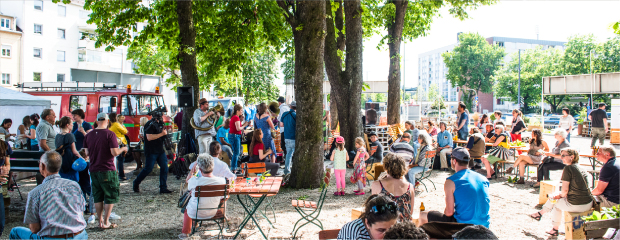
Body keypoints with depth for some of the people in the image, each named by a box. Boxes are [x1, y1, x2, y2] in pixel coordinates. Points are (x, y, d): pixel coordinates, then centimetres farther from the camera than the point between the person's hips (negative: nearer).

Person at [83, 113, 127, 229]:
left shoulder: (88, 135, 4)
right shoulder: (110, 134, -12)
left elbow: (87, 153, 9)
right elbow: (114, 152, -17)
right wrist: (123, 149, 2)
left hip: (93, 170, 6)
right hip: (107, 170, -5)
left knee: (98, 197, 14)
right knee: (110, 196, 5)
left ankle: (100, 221, 19)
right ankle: (106, 222, 5)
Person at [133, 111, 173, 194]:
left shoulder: (159, 123, 15)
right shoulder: (150, 124, -12)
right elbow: (149, 137, -23)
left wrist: (165, 132, 7)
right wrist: (161, 134, -21)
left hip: (160, 150, 8)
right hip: (151, 151, -8)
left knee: (164, 167, 0)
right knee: (148, 169, -3)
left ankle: (163, 188, 4)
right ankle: (136, 183, 21)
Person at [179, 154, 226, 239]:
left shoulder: (195, 181, -29)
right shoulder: (222, 181, -23)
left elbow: (187, 182, -3)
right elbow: (222, 198, -6)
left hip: (195, 214, -3)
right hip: (213, 213, 3)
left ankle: (185, 232, 47)